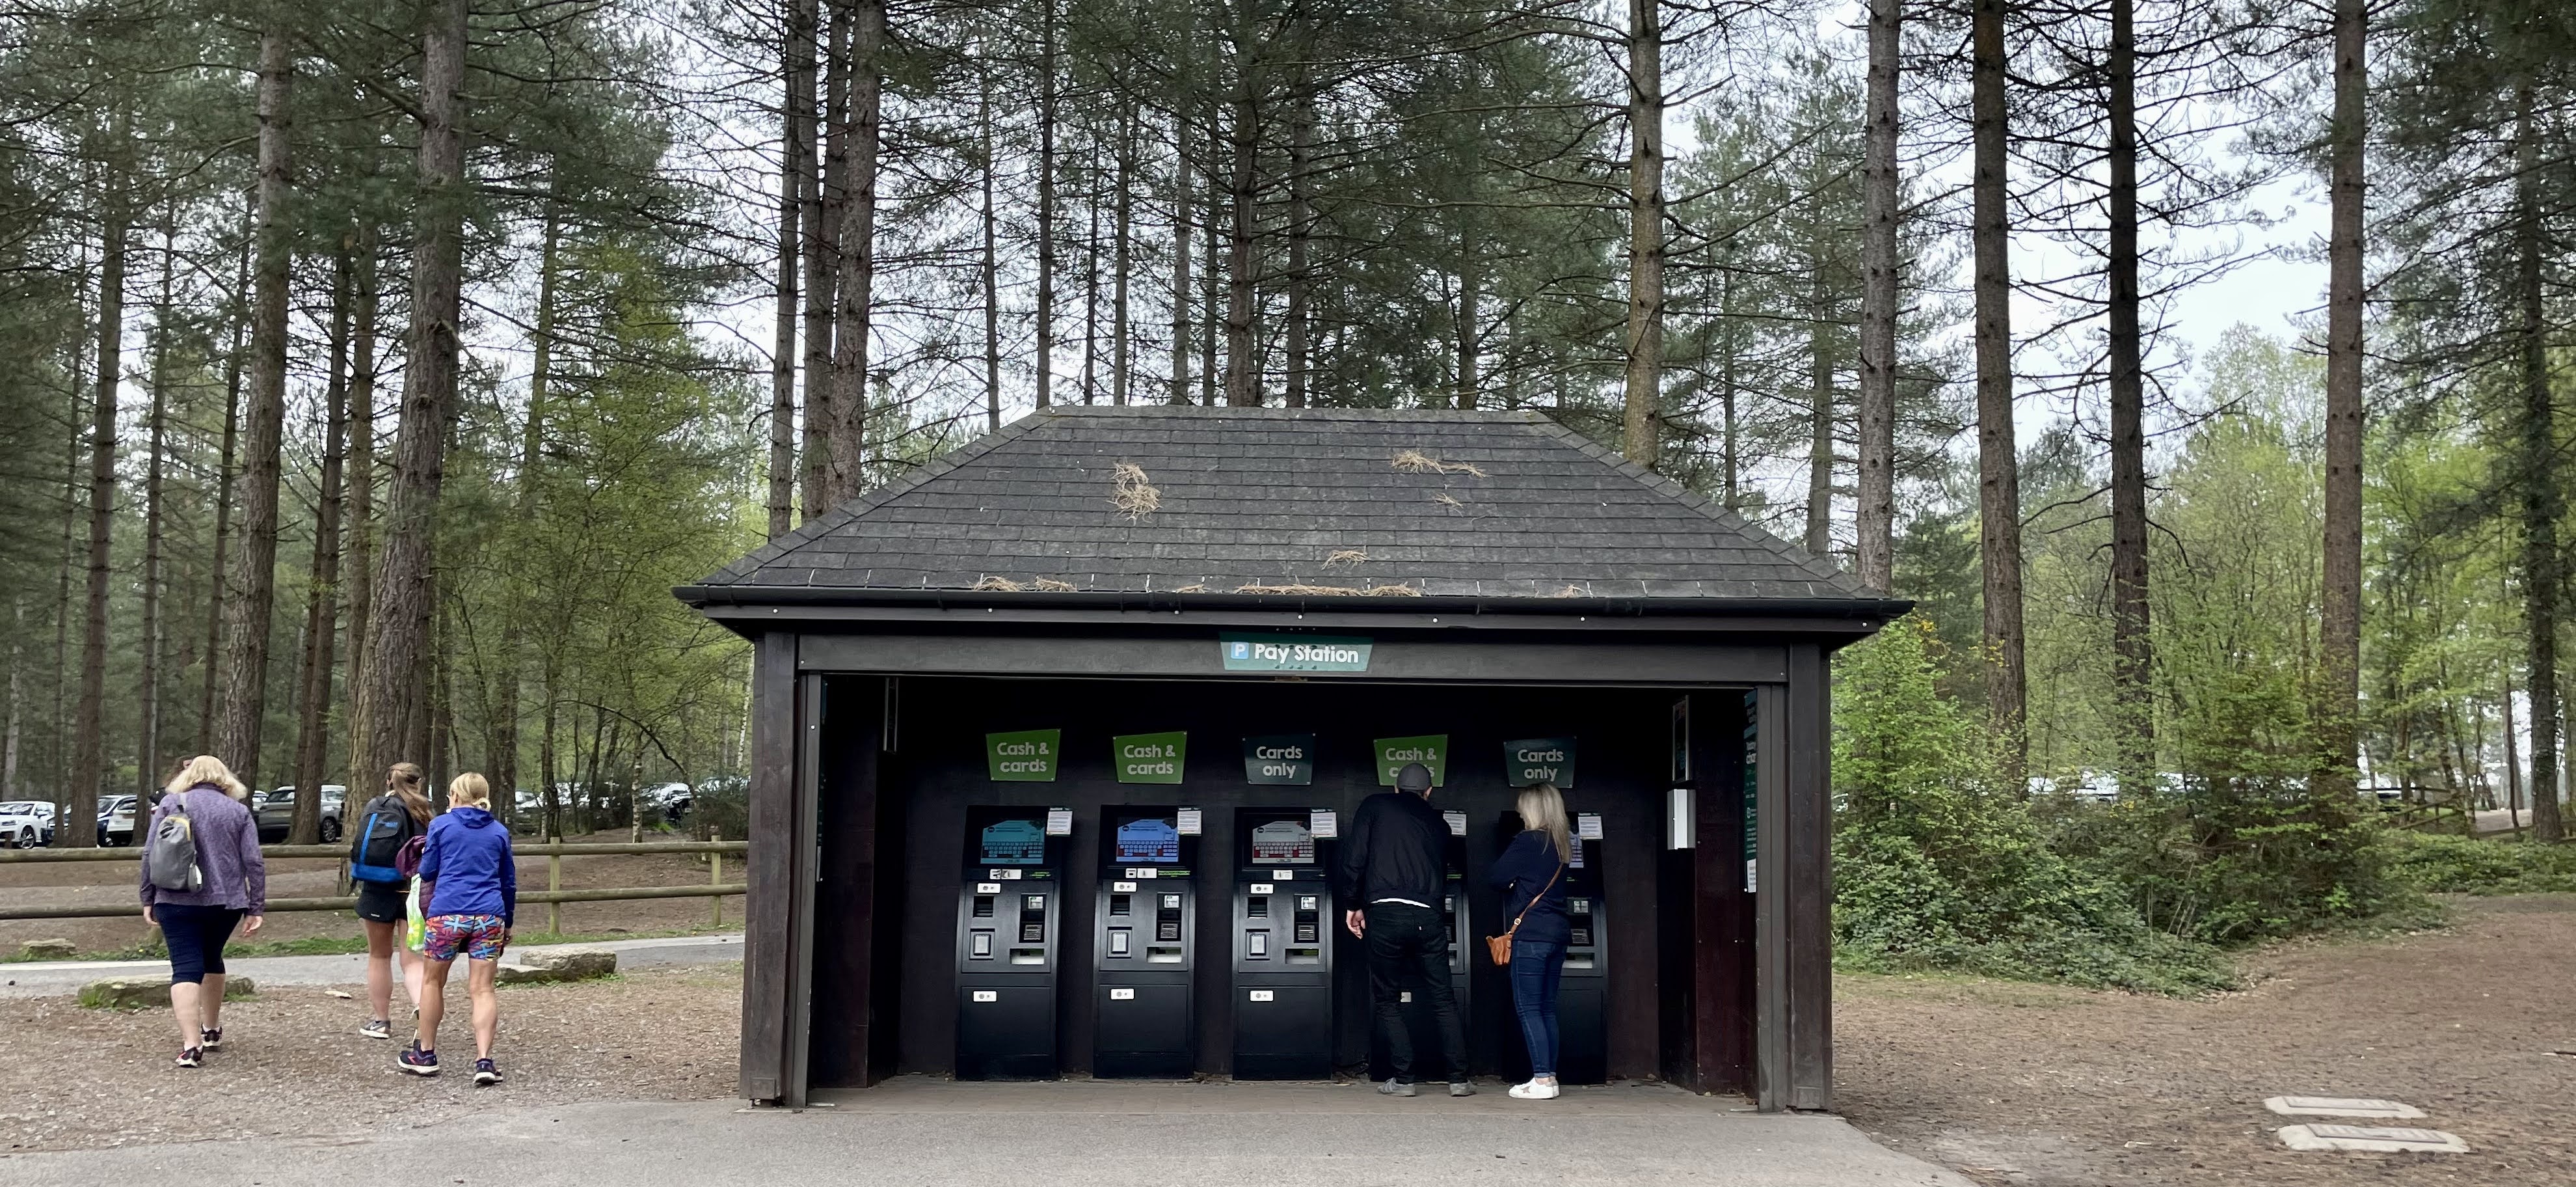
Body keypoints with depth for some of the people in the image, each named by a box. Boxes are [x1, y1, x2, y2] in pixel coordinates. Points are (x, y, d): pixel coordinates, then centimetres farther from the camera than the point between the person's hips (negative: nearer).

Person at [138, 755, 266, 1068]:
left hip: (177, 901, -2)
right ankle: (212, 1031, 37)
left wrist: (148, 899, 6)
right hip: (225, 902, 2)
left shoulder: (171, 803, 5)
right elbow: (253, 863, 2)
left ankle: (191, 1045, -20)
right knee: (211, 959, 23)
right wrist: (256, 908, 5)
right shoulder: (239, 812, 7)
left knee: (186, 969, -6)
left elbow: (150, 854, 0)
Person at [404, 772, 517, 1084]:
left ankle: (425, 1055, 25)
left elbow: (427, 872, 7)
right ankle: (484, 1061, -8)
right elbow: (509, 883, 17)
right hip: (489, 917, 2)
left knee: (433, 982, 16)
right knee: (483, 989, 2)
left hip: (447, 913, -2)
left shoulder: (441, 825, 3)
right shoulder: (500, 831, 11)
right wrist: (507, 924, 26)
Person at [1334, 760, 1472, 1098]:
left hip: (1385, 914, -2)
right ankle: (1459, 1079, 8)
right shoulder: (1437, 823, 19)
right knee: (1443, 1000, 11)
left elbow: (1352, 859, 1)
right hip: (1428, 917, 2)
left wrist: (1353, 904, 10)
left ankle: (1402, 1079, 5)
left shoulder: (1374, 807, 9)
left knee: (1387, 1001, 9)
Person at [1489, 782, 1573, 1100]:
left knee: (1528, 1008, -5)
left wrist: (1513, 883, 11)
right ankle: (1550, 1077, 12)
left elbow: (1495, 877, -9)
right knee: (1547, 1008, 12)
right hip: (1558, 931, 8)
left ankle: (1541, 1080, -9)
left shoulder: (1527, 842, -11)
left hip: (1531, 934, -8)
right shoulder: (1563, 844, 12)